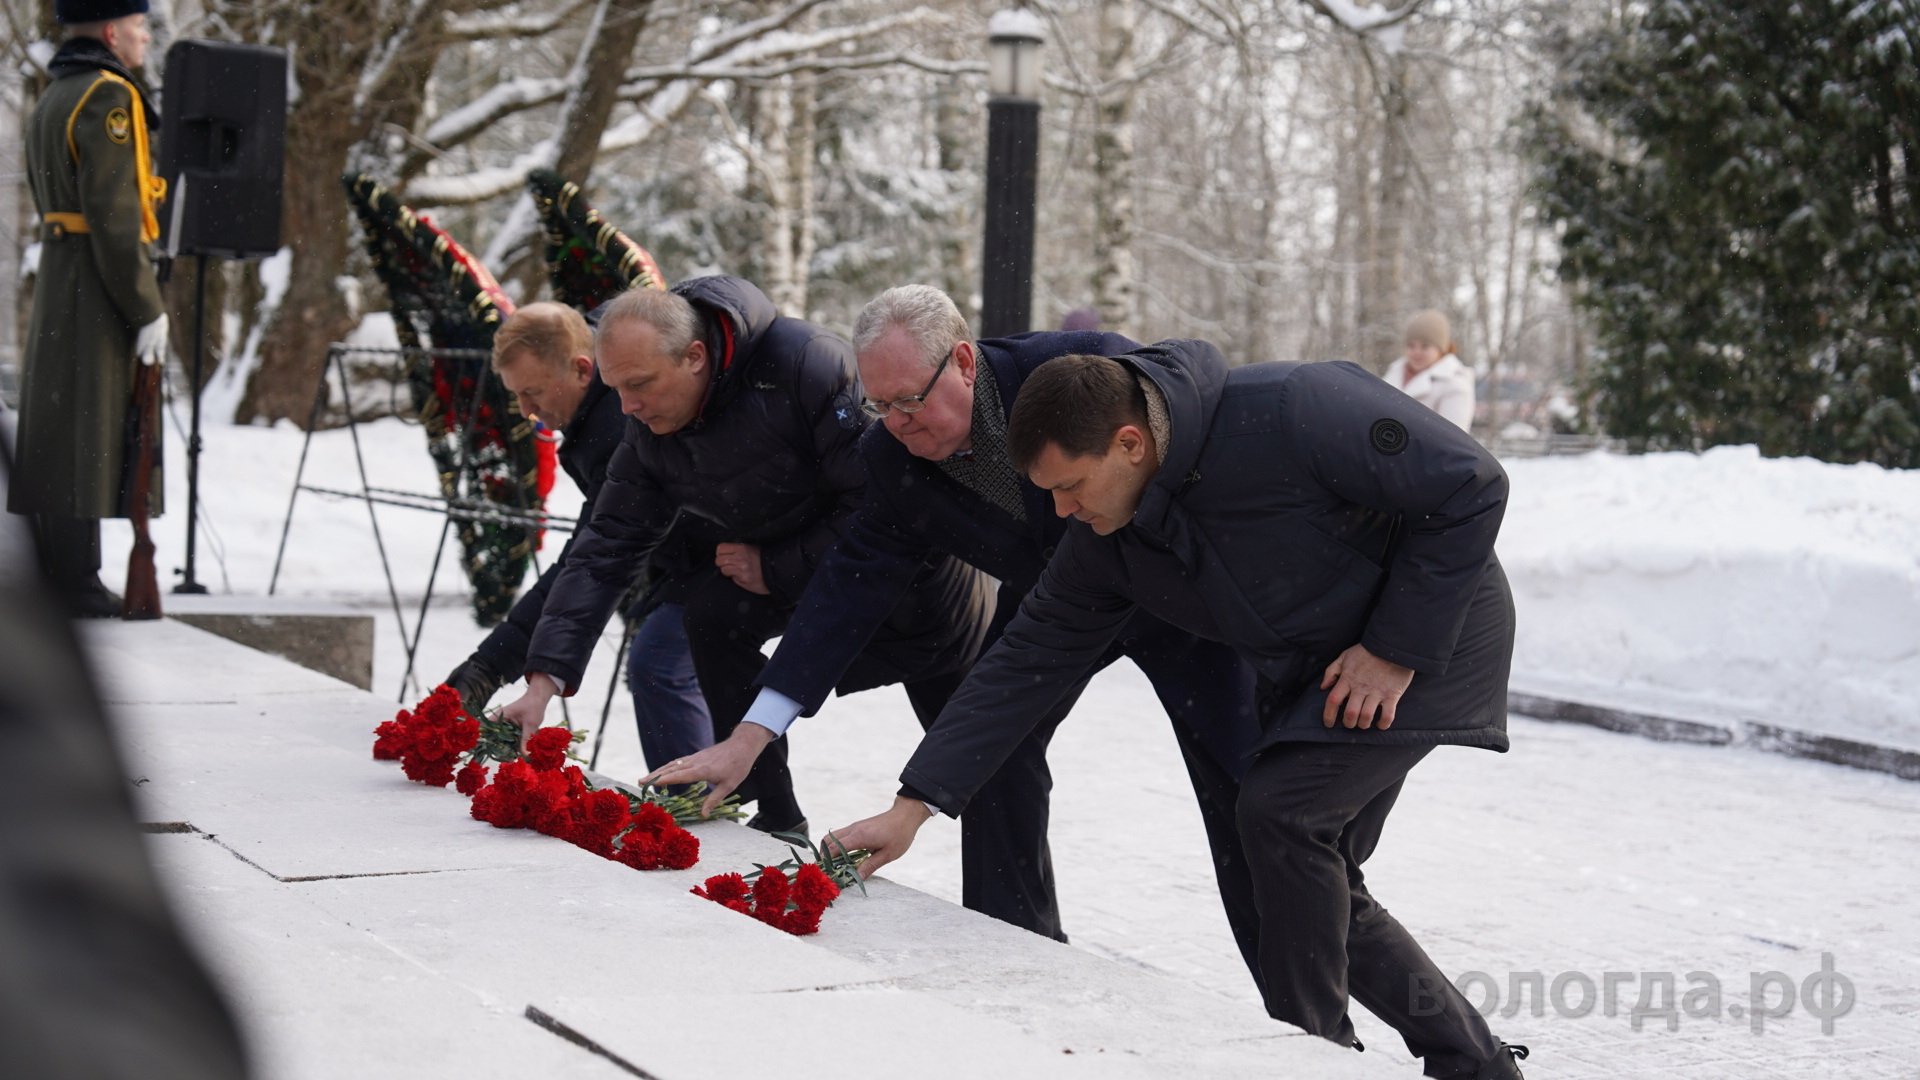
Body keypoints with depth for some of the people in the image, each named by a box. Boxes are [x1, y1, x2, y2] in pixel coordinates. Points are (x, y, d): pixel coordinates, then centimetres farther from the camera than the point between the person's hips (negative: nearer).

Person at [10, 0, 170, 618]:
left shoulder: (54, 98, 17)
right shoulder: (109, 97, -14)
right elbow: (114, 216, -20)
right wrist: (148, 308, -18)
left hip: (57, 283, 10)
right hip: (99, 290, -10)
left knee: (56, 433, 11)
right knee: (88, 435, -7)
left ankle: (55, 579, 16)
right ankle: (76, 585, -6)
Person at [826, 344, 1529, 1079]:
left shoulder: (1295, 414, -32)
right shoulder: (1106, 541, -10)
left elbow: (1468, 487, -25)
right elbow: (1027, 661, -5)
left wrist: (1398, 647, -23)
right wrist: (913, 806, -10)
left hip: (1431, 633, -7)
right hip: (1308, 672, 8)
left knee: (1281, 810, -22)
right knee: (1317, 891, 6)